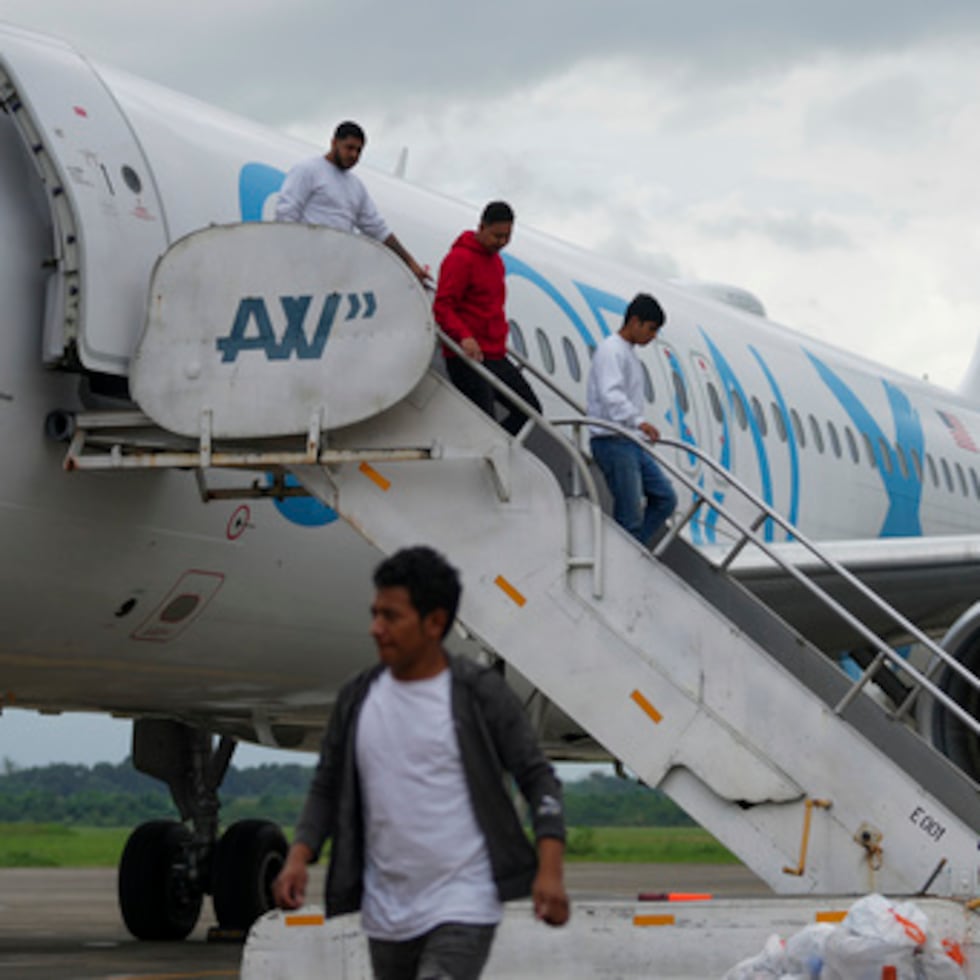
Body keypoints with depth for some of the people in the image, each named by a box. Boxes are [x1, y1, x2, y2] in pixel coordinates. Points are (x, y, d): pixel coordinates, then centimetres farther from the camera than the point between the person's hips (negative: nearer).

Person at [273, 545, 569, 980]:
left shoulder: (480, 694, -6)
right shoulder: (358, 699, 6)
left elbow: (537, 778, -4)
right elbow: (326, 788, 12)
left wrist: (549, 870, -16)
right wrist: (298, 857, -4)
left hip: (463, 910, -5)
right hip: (386, 916, 6)